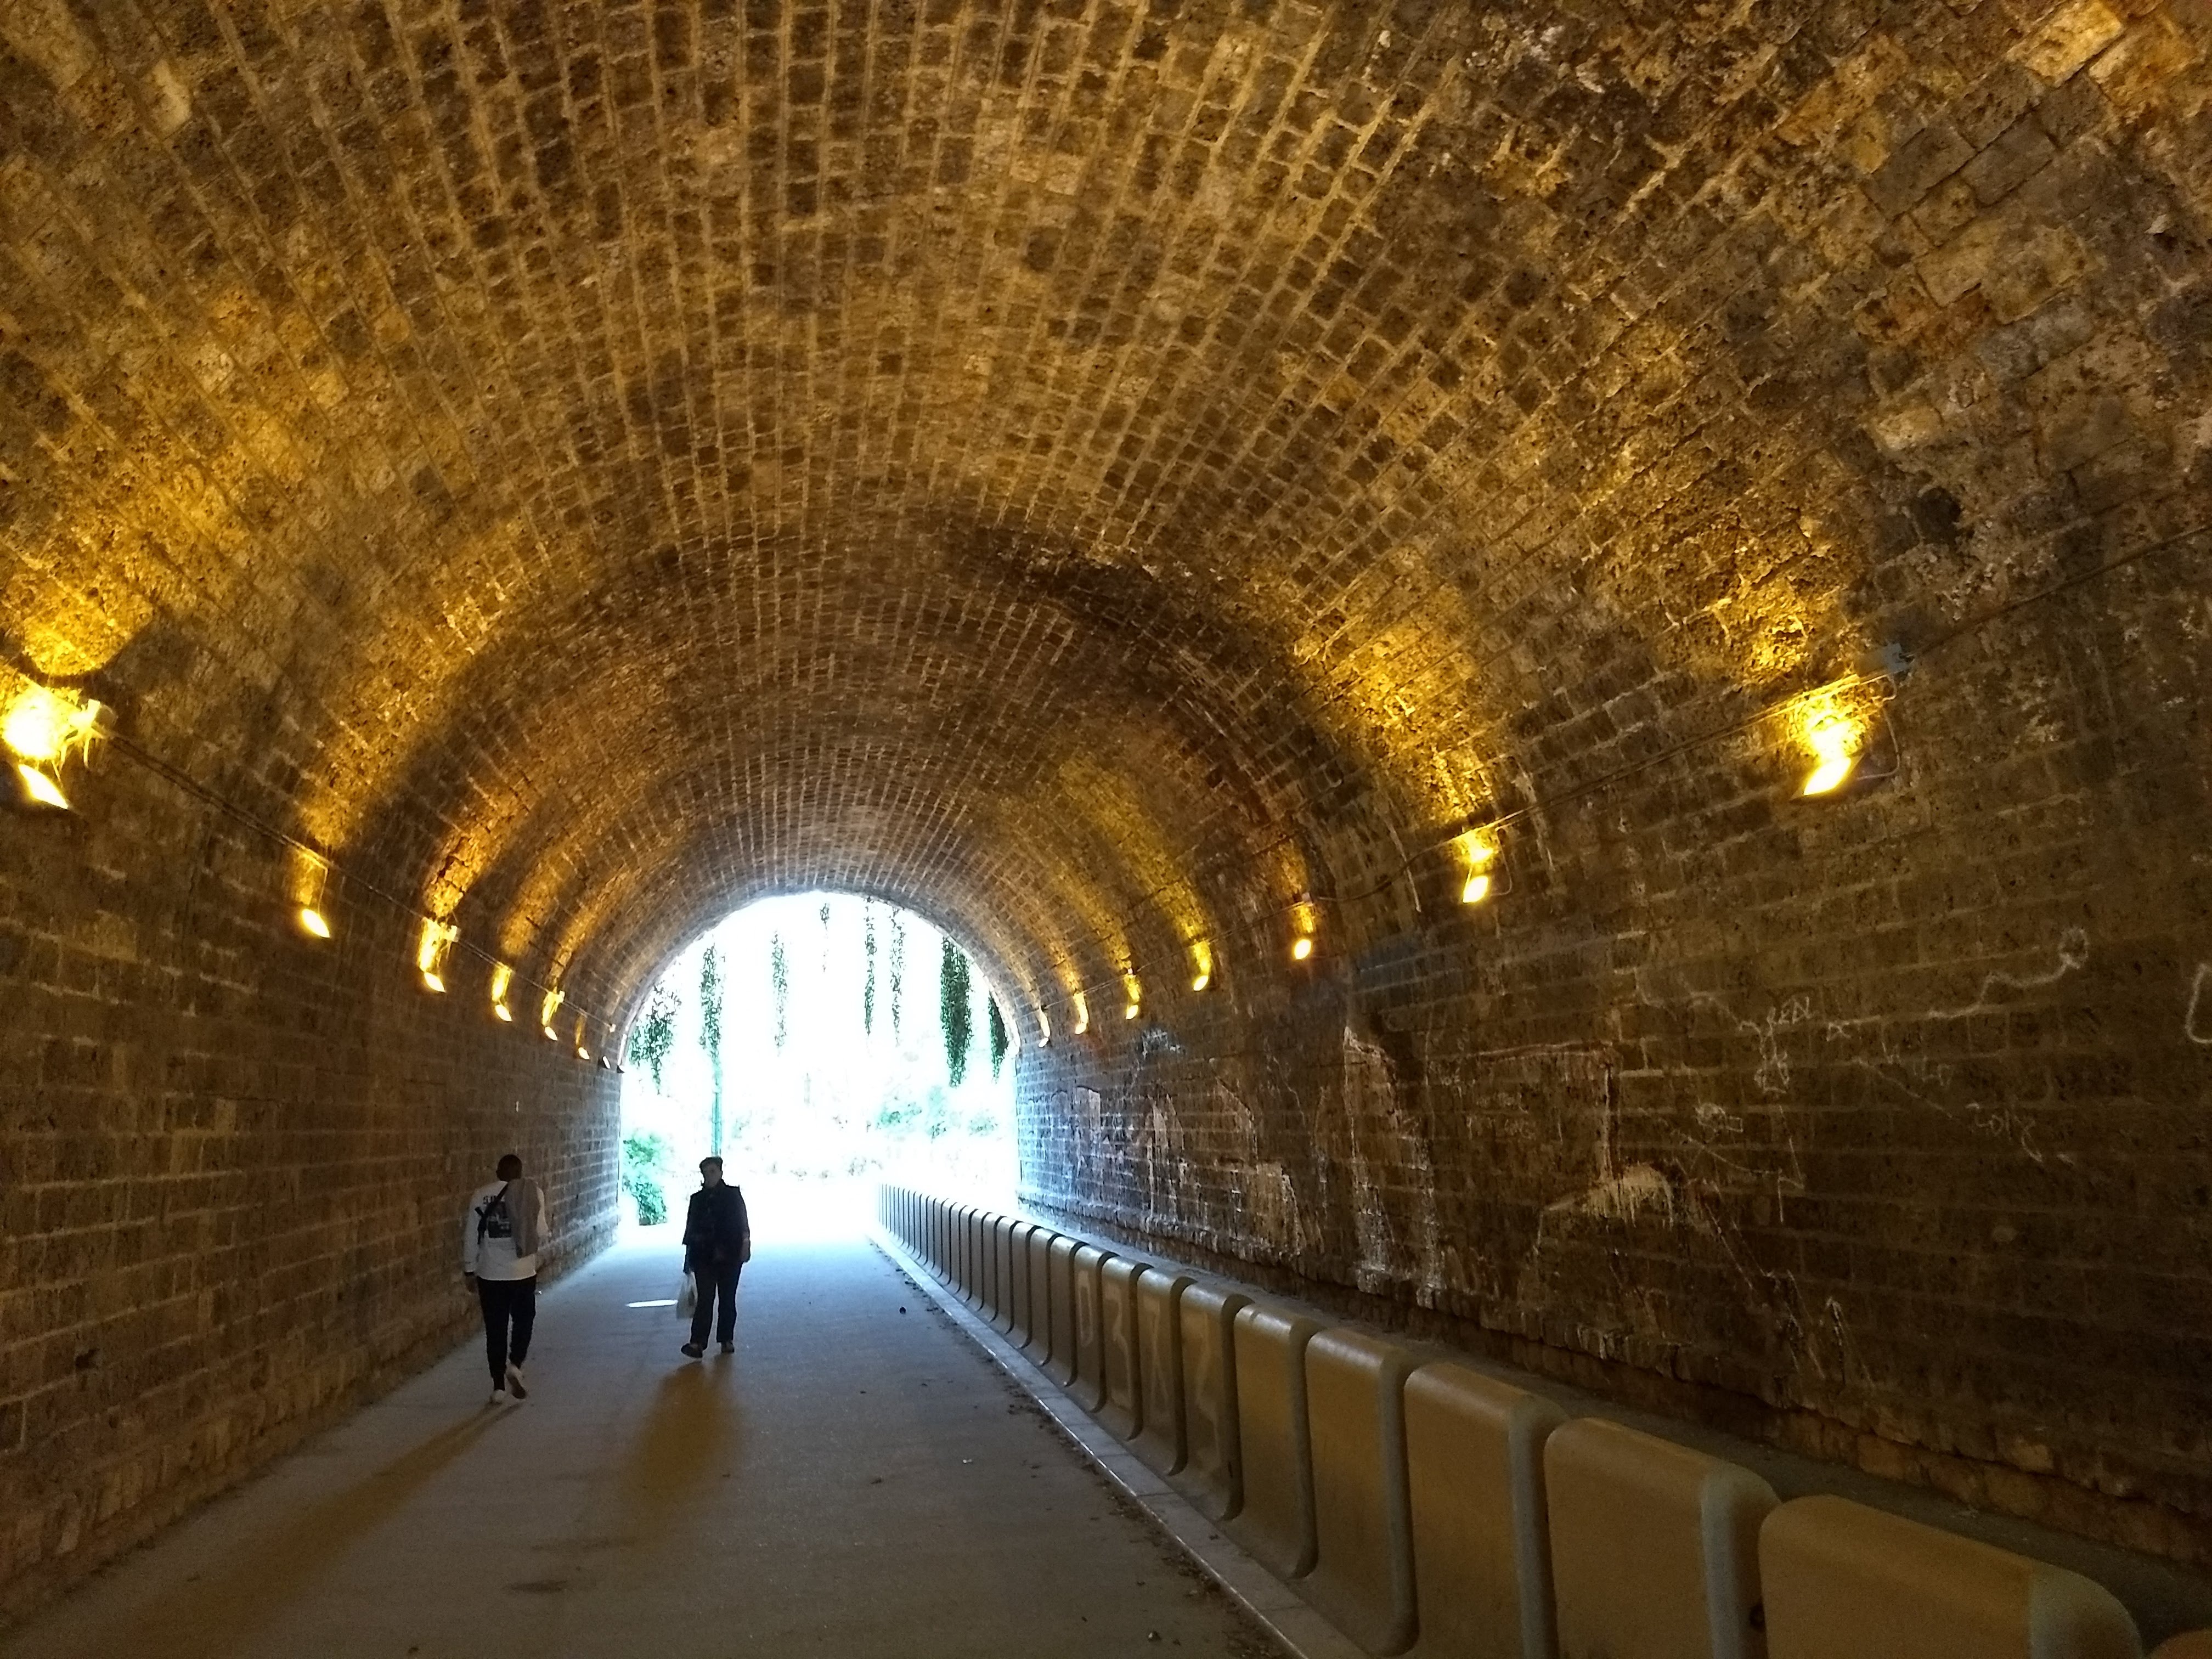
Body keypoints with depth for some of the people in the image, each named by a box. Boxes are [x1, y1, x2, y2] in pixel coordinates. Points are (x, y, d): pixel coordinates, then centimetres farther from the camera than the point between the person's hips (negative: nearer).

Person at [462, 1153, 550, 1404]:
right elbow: (540, 1232, -8)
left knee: (495, 1330, 10)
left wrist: (469, 1270, 11)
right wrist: (546, 1234, 15)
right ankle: (515, 1365, -4)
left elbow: (471, 1236, 2)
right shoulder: (533, 1193, -4)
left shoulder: (482, 1195, 0)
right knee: (523, 1322, 18)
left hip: (490, 1275, 1)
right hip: (523, 1273, -1)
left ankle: (499, 1387, 11)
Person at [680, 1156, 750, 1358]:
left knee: (728, 1299, 5)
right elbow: (691, 1228, 14)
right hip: (704, 1256, 1)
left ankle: (727, 1340, 15)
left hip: (729, 1256, -1)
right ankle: (697, 1342, -12)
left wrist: (746, 1243, -11)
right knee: (705, 1299, -8)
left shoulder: (733, 1194, 4)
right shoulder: (697, 1199, 11)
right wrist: (688, 1259, 15)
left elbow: (742, 1222, 2)